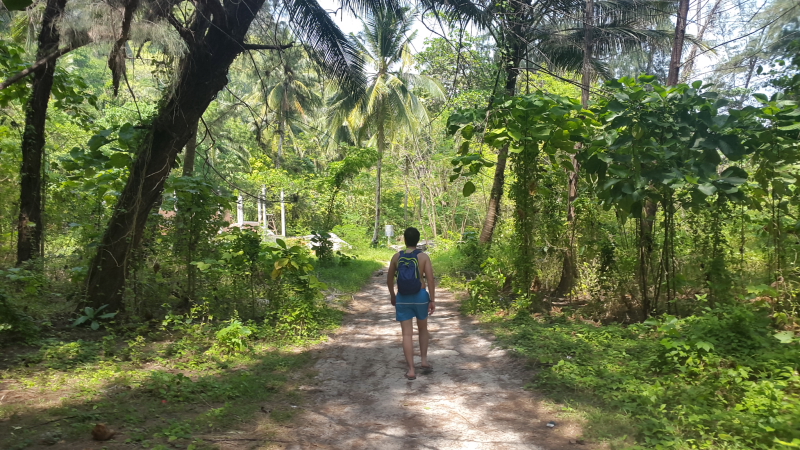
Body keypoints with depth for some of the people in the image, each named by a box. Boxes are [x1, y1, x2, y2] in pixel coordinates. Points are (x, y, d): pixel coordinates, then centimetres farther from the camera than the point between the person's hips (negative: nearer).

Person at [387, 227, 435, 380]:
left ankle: (411, 370, 2)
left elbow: (389, 279, 9)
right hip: (420, 297, 0)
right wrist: (432, 300, -2)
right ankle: (424, 360, 21)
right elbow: (430, 280, -10)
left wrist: (392, 296, 23)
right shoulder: (424, 257, -6)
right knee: (423, 329, 22)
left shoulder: (396, 257, 0)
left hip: (402, 298, 0)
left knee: (407, 334, 2)